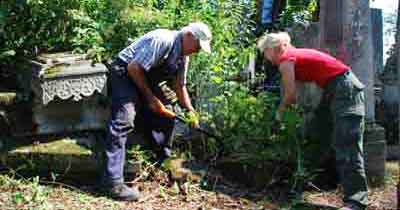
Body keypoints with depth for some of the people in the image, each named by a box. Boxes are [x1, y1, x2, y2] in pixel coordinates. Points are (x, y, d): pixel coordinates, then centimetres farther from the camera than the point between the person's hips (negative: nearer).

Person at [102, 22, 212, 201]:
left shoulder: (183, 56, 4)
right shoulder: (162, 40, -26)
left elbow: (180, 86, 14)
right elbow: (134, 68, -27)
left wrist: (191, 113, 8)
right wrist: (150, 98, -19)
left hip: (146, 79, 10)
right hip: (124, 73, -10)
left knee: (166, 116, 9)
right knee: (124, 120, -26)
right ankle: (113, 181, -31)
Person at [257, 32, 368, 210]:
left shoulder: (285, 60, -8)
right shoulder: (294, 55, 20)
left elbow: (290, 94, -7)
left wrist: (280, 110, 9)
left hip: (344, 88, -10)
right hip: (343, 87, 10)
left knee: (347, 145, -15)